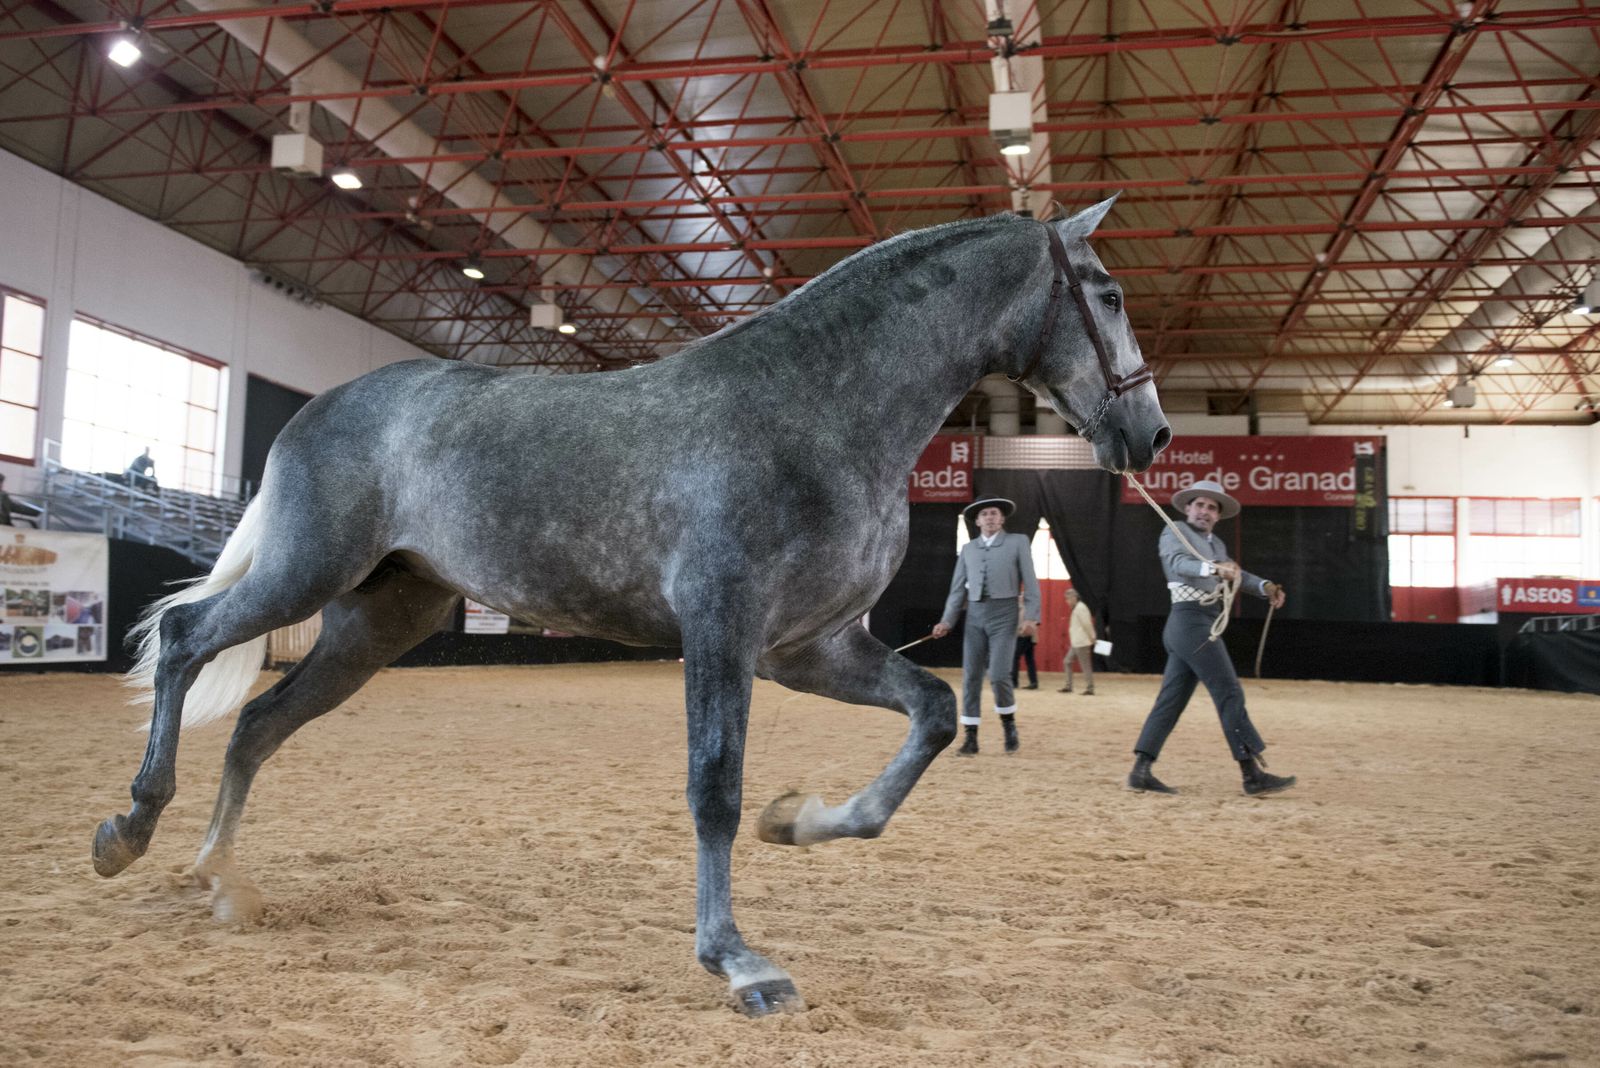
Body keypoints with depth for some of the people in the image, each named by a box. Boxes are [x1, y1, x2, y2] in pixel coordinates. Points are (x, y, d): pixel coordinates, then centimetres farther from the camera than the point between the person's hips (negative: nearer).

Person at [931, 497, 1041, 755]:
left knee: (998, 675, -14)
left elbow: (1030, 583, -1)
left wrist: (1031, 616, -13)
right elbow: (958, 589, 12)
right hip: (975, 617, 4)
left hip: (1004, 616, -4)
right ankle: (971, 738, 7)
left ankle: (1009, 724, 12)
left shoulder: (1018, 542, 4)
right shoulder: (968, 549, 14)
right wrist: (947, 621, 1)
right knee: (971, 677, 0)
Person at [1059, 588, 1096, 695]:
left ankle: (1089, 689, -1)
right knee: (1067, 662, 12)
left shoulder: (1080, 608, -15)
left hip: (1082, 643, -10)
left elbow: (1087, 624, -19)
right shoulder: (1076, 608, 16)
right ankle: (1068, 687, 15)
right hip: (1075, 643, 10)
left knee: (1085, 666, -5)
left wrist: (1092, 638, -14)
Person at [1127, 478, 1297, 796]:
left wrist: (1265, 587, -2)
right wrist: (1215, 568, -40)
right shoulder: (1175, 532, -3)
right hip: (1190, 619, -9)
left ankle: (1141, 771, 6)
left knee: (1171, 699, 6)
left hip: (1204, 623, 9)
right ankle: (1253, 773, -7)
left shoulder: (1216, 544, 23)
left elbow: (1235, 573, 17)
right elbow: (1179, 562, -22)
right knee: (1229, 693, -9)